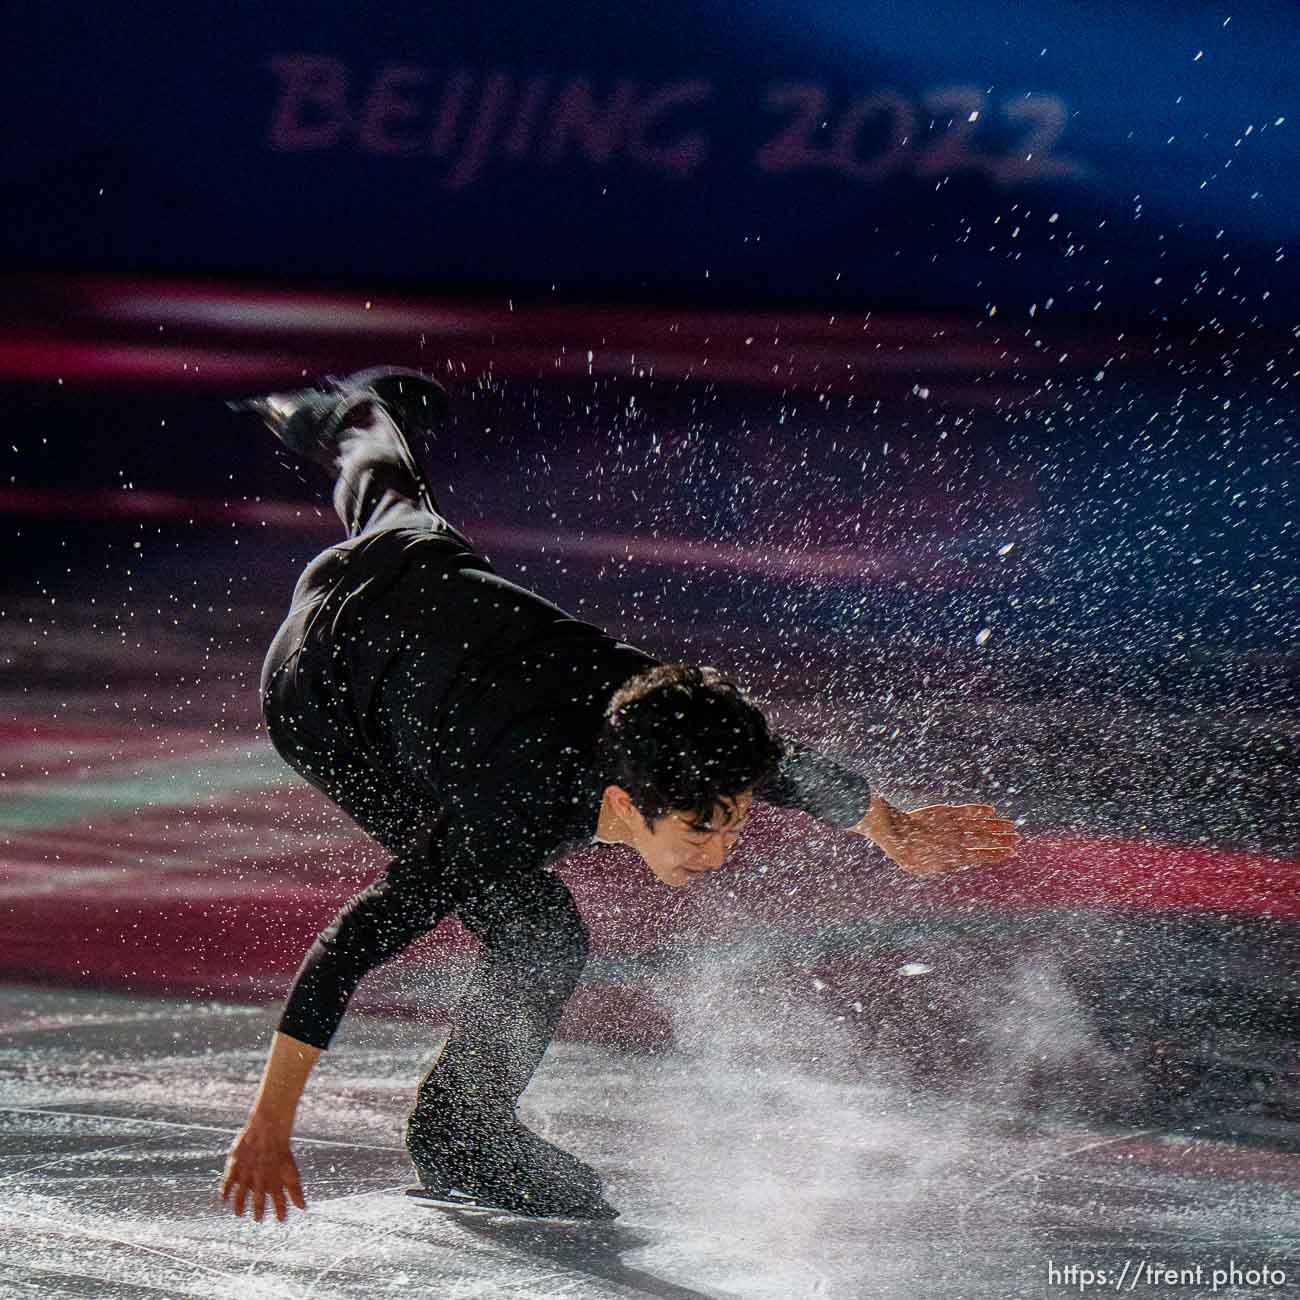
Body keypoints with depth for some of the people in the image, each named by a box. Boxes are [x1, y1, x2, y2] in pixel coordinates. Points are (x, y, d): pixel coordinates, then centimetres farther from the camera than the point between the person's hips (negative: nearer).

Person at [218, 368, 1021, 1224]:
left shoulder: (684, 729, -27)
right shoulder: (516, 818, -42)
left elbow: (797, 769, -3)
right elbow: (348, 950, -38)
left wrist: (897, 832, 16)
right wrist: (269, 1130, -37)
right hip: (323, 700, -6)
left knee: (400, 512, 42)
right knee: (540, 938, -15)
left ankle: (359, 415, 76)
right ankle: (460, 1141, 10)